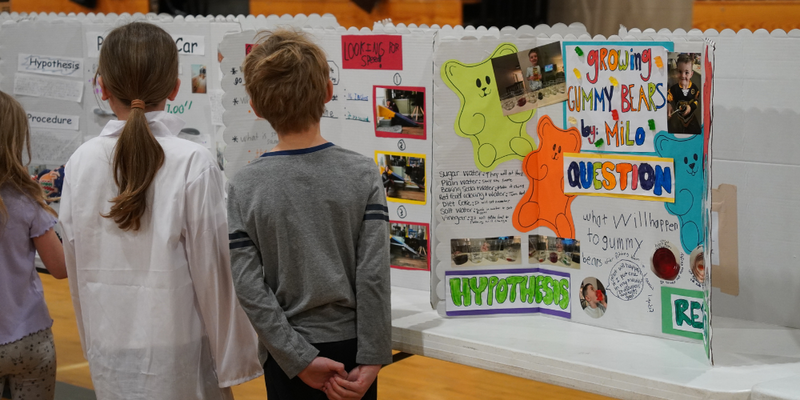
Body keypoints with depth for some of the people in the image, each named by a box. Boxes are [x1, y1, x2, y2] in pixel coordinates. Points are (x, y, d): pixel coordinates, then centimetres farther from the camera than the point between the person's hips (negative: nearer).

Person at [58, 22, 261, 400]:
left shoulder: (81, 162, -3)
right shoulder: (193, 163, -14)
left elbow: (77, 274, 5)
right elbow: (213, 273, -11)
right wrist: (232, 363, 0)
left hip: (109, 356, 4)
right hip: (178, 357, -4)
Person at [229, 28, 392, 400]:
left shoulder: (243, 188, -10)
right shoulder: (362, 174, -10)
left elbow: (248, 287, -13)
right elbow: (374, 274, -14)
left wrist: (300, 360, -10)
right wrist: (371, 360, -9)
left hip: (287, 355, 0)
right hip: (350, 345, 1)